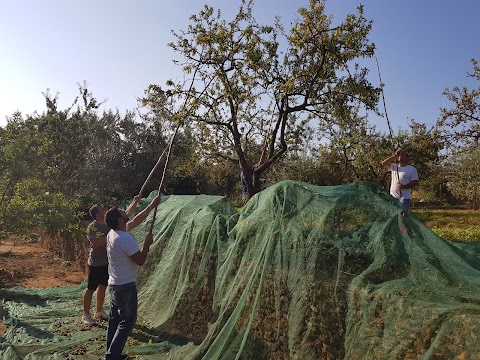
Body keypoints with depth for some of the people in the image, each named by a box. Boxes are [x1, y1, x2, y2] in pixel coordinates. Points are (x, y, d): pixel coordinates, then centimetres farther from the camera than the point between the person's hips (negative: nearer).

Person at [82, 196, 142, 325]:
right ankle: (86, 315, 20)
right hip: (96, 264, -7)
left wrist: (135, 202, -5)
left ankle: (99, 311, 33)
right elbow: (96, 243, -30)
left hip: (107, 262, 7)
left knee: (103, 287, 18)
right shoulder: (92, 227, -18)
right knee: (91, 289, 5)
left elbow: (127, 214, 4)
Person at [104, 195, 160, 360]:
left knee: (114, 320, 18)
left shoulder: (112, 233, 2)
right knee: (127, 322, 3)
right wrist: (147, 244, -7)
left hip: (114, 284, 9)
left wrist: (151, 206, 13)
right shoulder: (126, 239, -26)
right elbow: (140, 261, -20)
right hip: (126, 286, -9)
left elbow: (136, 221, 13)